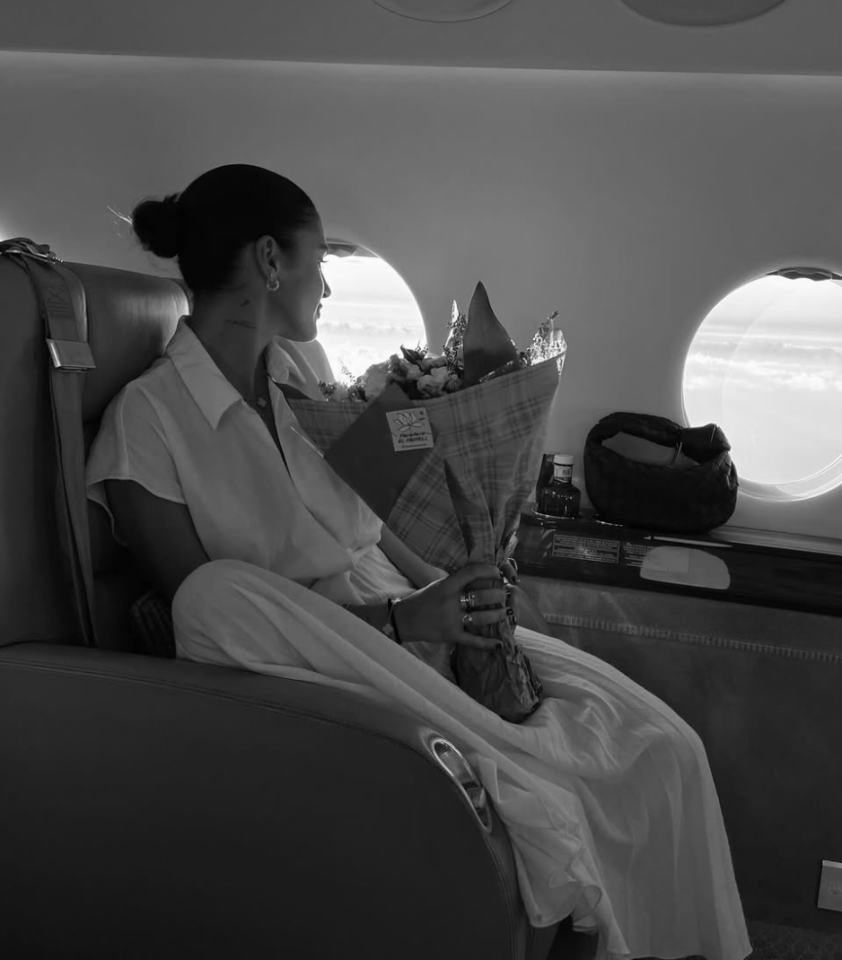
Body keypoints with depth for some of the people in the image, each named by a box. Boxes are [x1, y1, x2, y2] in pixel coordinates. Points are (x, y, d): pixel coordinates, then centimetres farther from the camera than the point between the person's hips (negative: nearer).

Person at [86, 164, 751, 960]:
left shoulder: (299, 366, 12)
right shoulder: (146, 418, -9)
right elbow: (207, 611, -12)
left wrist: (447, 591, -5)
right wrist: (398, 619, -20)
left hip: (416, 623, 6)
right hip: (325, 663, -5)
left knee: (660, 747, -8)